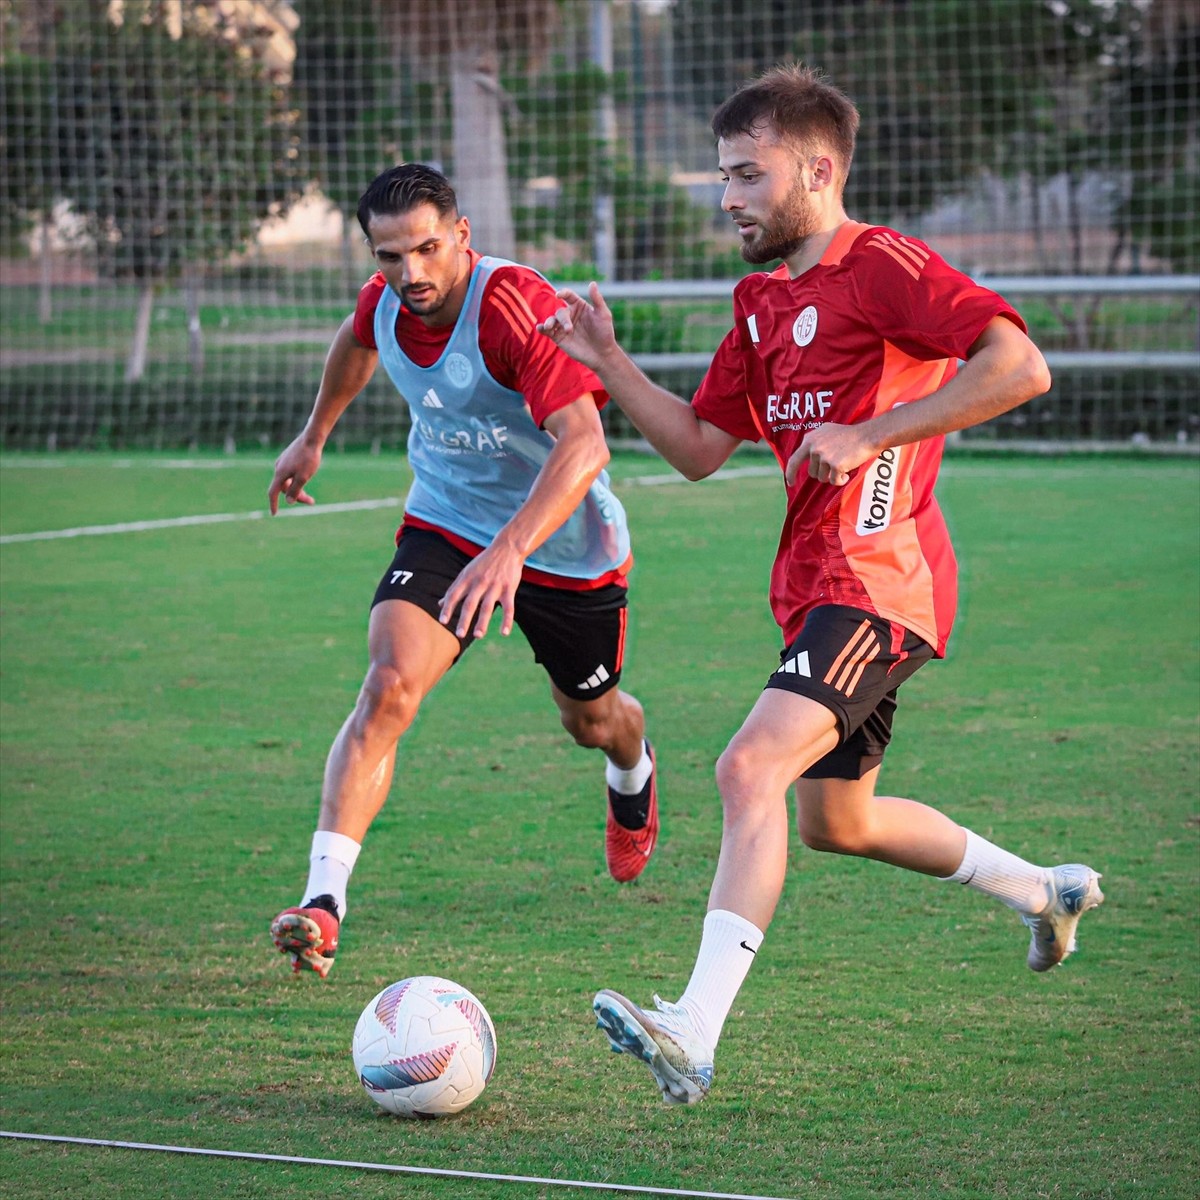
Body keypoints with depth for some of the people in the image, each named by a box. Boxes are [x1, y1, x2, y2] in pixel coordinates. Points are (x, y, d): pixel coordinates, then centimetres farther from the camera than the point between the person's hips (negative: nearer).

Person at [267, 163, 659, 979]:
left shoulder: (515, 307, -32)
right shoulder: (385, 300, -12)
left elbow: (583, 445, -44)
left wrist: (511, 549, -57)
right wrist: (314, 437, 30)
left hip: (567, 546, -3)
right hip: (444, 529, 3)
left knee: (592, 719, 21)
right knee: (389, 687, -23)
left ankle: (635, 774, 60)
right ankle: (323, 898, -29)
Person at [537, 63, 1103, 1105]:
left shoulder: (882, 267, -12)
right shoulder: (765, 301, 16)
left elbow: (1018, 366, -23)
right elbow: (698, 448, 19)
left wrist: (869, 435, -24)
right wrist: (607, 362, 6)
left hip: (877, 580, -10)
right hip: (819, 586, 11)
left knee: (751, 770, -25)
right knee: (836, 821, 21)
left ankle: (695, 1035, -32)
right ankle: (1042, 890, 42)